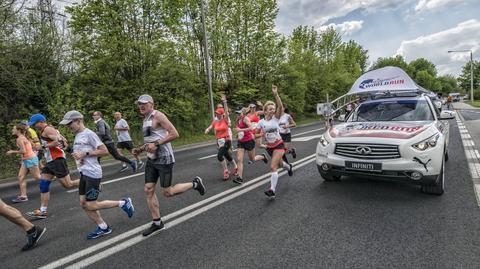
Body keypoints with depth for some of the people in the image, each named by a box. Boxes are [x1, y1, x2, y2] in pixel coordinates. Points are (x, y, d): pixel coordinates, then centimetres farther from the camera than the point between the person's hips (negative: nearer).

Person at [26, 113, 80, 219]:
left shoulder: (48, 129, -10)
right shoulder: (46, 130, 20)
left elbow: (59, 141, -25)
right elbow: (65, 142, 21)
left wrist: (43, 146, -16)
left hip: (57, 160, -10)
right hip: (50, 161, 10)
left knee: (68, 185, -6)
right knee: (43, 185, 8)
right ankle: (43, 211, 13)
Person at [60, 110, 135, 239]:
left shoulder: (89, 134, -12)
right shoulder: (77, 136, 13)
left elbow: (104, 151, -16)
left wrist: (85, 153, -18)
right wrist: (76, 156, 7)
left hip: (92, 173, -9)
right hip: (83, 173, 9)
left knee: (91, 205, -7)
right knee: (83, 203, 8)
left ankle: (123, 203, 6)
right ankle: (103, 227, 19)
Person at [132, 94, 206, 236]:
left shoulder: (158, 116, -12)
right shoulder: (145, 119, 15)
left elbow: (174, 134, -21)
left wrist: (156, 143, -24)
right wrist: (140, 149, 11)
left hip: (164, 159, -9)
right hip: (151, 159, 9)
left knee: (167, 192, -3)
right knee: (148, 190, 6)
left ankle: (195, 183, 17)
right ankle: (157, 222, 19)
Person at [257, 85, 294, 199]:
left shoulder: (276, 118, -9)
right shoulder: (261, 122, -4)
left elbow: (280, 106, -26)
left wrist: (276, 94, -36)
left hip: (279, 145, -4)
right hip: (269, 147, 4)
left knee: (273, 167, -17)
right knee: (278, 163, 25)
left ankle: (272, 190, -14)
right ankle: (289, 167, 61)